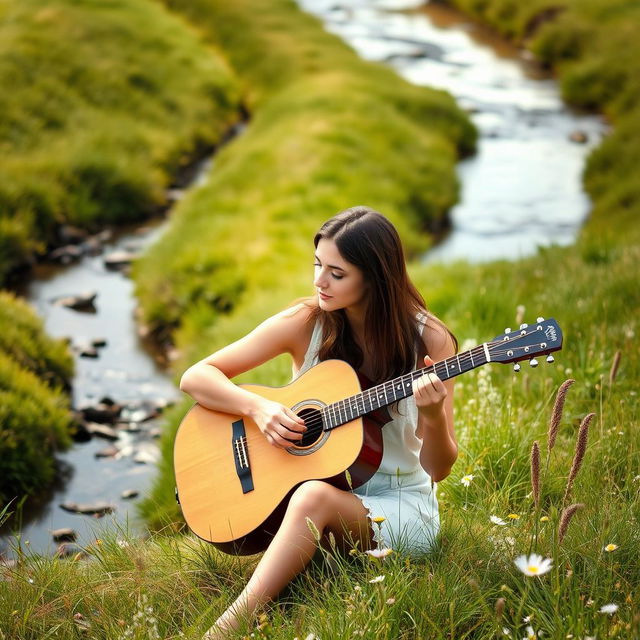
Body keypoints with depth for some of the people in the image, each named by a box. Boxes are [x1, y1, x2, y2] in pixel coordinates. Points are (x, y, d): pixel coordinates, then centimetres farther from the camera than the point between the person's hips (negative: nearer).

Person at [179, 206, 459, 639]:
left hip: (399, 507, -2)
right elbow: (196, 377, -2)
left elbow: (439, 468, -5)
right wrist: (257, 407, -19)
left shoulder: (429, 341, -8)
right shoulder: (305, 323, -4)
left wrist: (434, 416, -26)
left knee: (314, 497, -34)